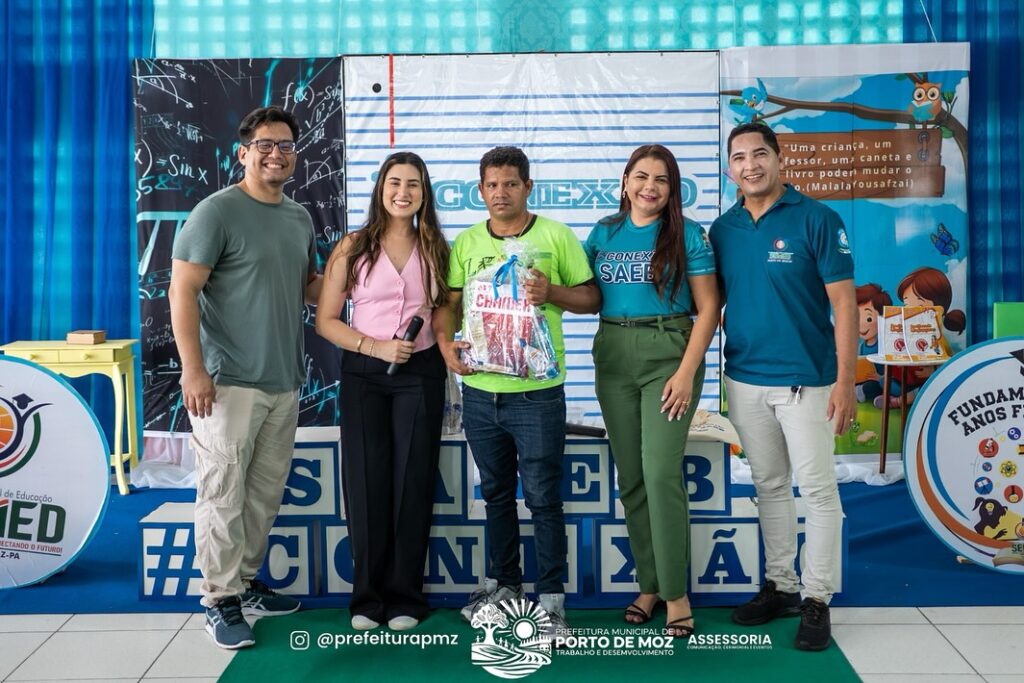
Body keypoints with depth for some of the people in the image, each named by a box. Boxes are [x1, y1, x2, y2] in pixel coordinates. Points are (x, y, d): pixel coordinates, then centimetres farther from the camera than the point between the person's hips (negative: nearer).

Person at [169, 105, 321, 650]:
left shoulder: (299, 218, 13)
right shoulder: (218, 211, -8)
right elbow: (182, 290, -12)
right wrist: (193, 370, -18)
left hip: (284, 382, 7)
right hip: (229, 381, -7)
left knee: (266, 492, 14)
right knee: (223, 493, -1)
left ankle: (246, 582, 29)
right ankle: (222, 600, 12)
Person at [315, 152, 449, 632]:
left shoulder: (435, 248, 6)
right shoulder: (353, 247, 0)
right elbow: (325, 320, -2)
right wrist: (376, 347, -14)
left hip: (420, 373, 1)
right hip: (363, 374, -1)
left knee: (412, 482, 4)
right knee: (366, 481, 2)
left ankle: (405, 595, 15)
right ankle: (367, 594, 16)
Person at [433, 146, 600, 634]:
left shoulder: (556, 236, 0)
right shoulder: (466, 242, 9)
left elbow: (591, 298, 1)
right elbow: (449, 302, 9)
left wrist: (552, 291, -17)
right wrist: (446, 342, -9)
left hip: (537, 390, -4)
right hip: (480, 389, 4)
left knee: (543, 498, 2)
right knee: (496, 494, 17)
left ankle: (551, 597, 14)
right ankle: (502, 583, 33)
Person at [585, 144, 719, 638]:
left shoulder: (687, 235, -1)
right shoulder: (604, 232, 10)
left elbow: (708, 309, -4)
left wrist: (687, 372, -12)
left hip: (668, 355, -4)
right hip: (614, 357, 4)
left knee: (661, 473, -11)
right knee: (630, 476, 8)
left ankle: (675, 592, 3)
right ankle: (648, 583, 21)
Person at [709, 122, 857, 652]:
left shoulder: (816, 219, -7)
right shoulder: (722, 229, 6)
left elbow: (844, 302, -9)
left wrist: (845, 380, -13)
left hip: (805, 379, -4)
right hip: (744, 379, 5)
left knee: (817, 489, 1)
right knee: (769, 487, 15)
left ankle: (816, 598, 15)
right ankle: (779, 585, 28)